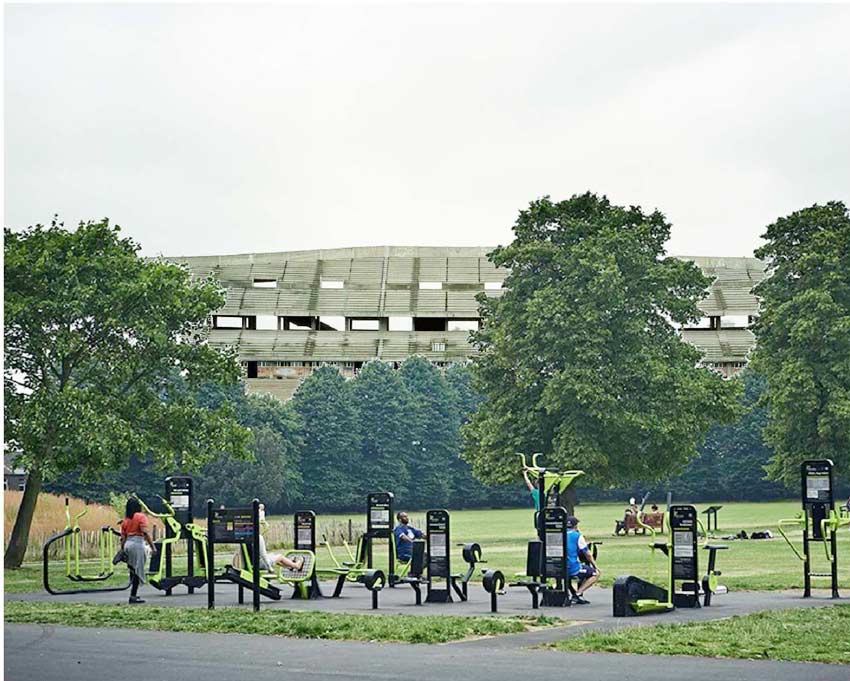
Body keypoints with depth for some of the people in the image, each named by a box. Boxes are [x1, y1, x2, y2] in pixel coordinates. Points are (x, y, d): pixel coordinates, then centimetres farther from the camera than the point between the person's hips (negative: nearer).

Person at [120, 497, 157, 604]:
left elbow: (123, 538, 12)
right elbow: (145, 533, -15)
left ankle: (133, 594, 19)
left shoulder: (125, 520, 14)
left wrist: (122, 551, 18)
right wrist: (153, 546, -16)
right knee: (137, 571, -4)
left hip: (127, 544, 6)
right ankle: (133, 596, -9)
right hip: (137, 543, -6)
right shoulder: (141, 517, -3)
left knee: (133, 570, 16)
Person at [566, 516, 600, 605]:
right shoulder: (577, 536, -5)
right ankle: (578, 593, -4)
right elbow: (588, 555, 0)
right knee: (596, 573, 10)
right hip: (573, 570, -7)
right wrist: (595, 566, 16)